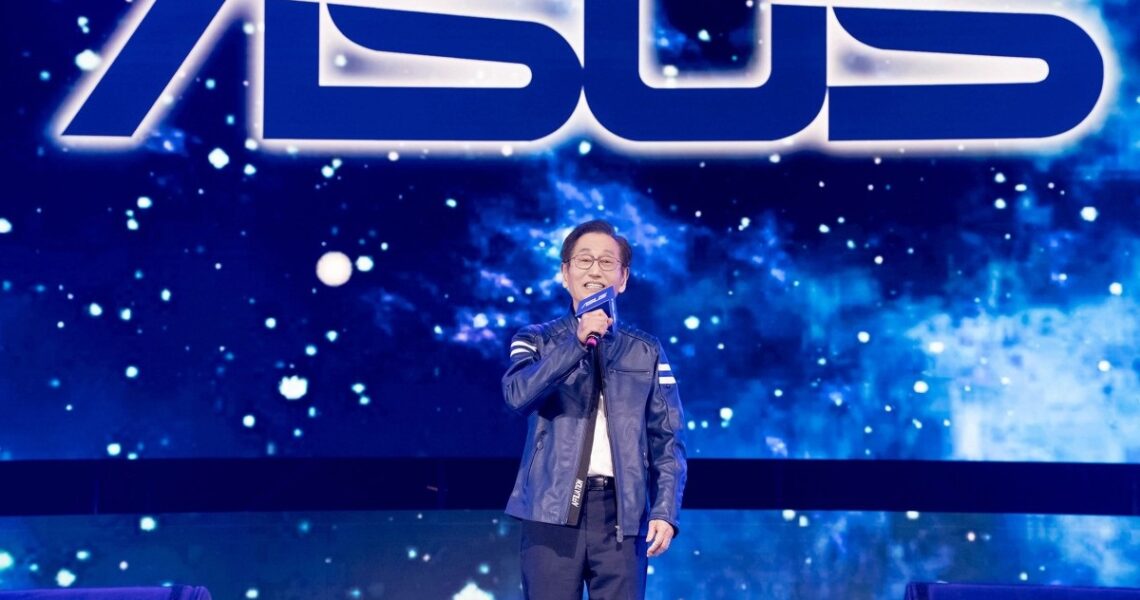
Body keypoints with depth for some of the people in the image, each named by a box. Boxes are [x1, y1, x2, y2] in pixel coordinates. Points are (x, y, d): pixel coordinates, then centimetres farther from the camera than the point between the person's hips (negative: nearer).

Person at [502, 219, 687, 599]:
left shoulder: (647, 352, 12)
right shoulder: (537, 340, 8)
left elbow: (667, 440, 7)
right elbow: (518, 394, -12)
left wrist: (665, 510, -5)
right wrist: (578, 342, -19)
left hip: (622, 514, 1)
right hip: (553, 512, -1)